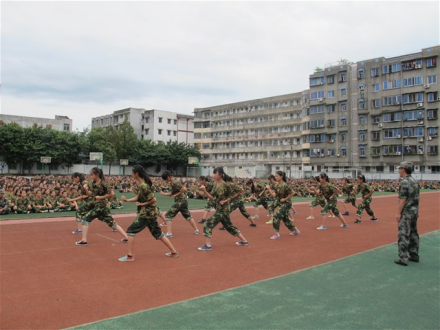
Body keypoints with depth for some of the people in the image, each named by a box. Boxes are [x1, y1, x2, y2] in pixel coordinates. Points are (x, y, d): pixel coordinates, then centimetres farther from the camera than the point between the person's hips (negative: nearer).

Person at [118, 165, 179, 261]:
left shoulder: (143, 185, -22)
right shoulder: (140, 183, 7)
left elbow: (153, 200, -21)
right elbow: (138, 197, 12)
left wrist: (142, 204, -12)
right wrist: (127, 200, 1)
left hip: (146, 213, -10)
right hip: (150, 212, 10)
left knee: (131, 231, -2)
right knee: (157, 233, 15)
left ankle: (130, 256, 5)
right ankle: (173, 252, 20)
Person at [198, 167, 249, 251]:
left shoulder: (225, 185, -17)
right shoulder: (215, 185, 7)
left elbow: (237, 194, -9)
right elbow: (212, 197, 4)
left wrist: (225, 201, -16)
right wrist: (204, 191, -10)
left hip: (223, 210, -9)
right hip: (219, 209, 9)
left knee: (208, 224, -10)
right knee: (229, 226, 18)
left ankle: (208, 245, -1)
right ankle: (244, 241, 30)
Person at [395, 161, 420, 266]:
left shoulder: (404, 182, -17)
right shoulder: (415, 181, 10)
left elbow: (403, 199, -20)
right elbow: (417, 197, 14)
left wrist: (398, 213, -17)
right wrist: (416, 211, 21)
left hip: (406, 212, -9)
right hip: (414, 211, 9)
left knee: (403, 235, -6)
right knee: (413, 233, 16)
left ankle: (403, 258, -5)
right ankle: (414, 255, 25)